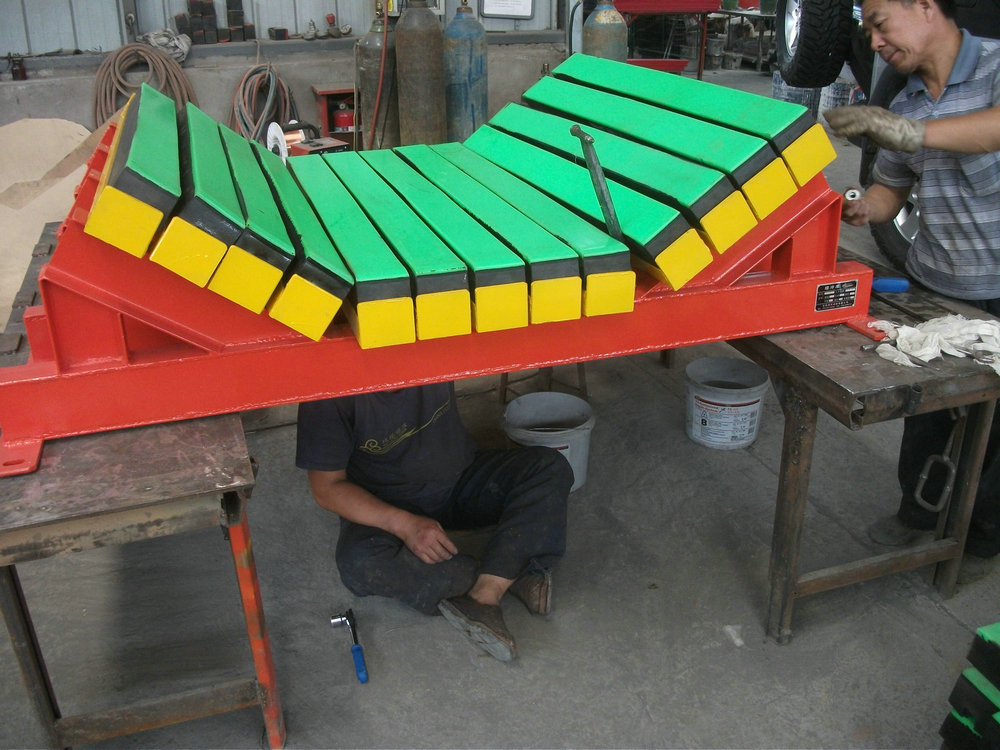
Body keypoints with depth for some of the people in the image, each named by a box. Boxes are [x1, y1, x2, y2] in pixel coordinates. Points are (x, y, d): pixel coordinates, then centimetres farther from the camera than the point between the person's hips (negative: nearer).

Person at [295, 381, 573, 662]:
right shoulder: (329, 400, -23)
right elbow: (328, 488, -19)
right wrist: (404, 524, -30)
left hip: (461, 480, 3)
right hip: (383, 509, -2)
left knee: (551, 466, -19)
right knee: (359, 564, -34)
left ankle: (485, 593, -30)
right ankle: (511, 573, -21)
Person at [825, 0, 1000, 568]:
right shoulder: (903, 107, 7)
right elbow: (891, 190, 13)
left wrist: (919, 132, -45)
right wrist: (861, 209, -8)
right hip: (934, 285, 5)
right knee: (925, 408, 13)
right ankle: (920, 511, 35)